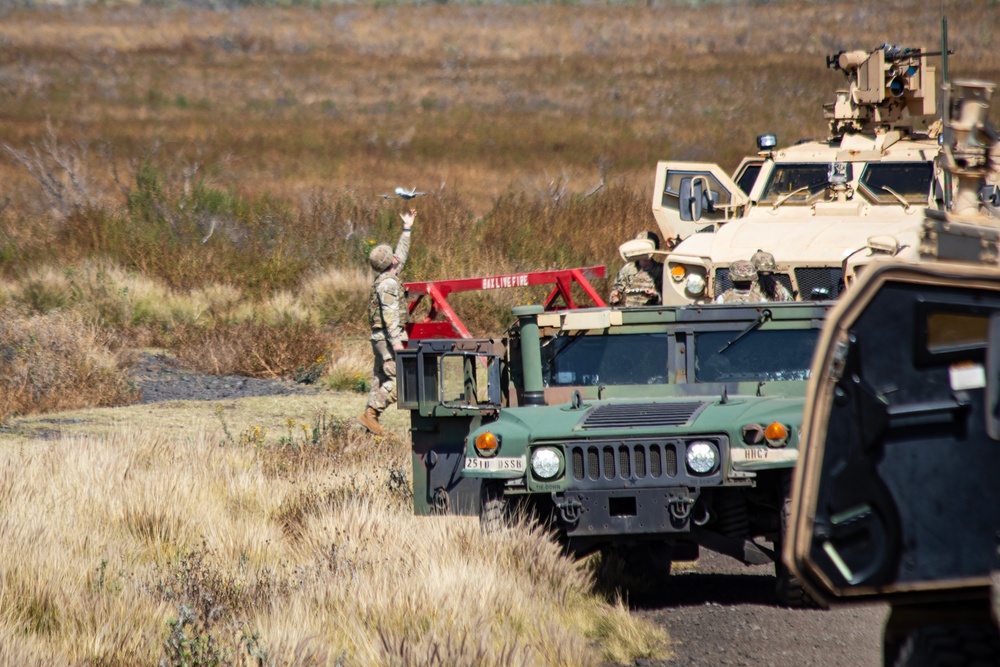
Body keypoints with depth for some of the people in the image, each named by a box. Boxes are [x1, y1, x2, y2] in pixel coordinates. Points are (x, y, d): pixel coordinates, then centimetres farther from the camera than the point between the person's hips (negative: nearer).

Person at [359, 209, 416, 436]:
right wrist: (396, 339, -28)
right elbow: (390, 313, -23)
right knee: (397, 379, -13)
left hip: (379, 338, 10)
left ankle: (371, 421, 11)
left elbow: (401, 255, 30)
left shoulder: (384, 278, 15)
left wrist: (407, 229, 35)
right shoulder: (388, 283, -15)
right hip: (387, 337, -10)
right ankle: (371, 413, -17)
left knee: (381, 379, 11)